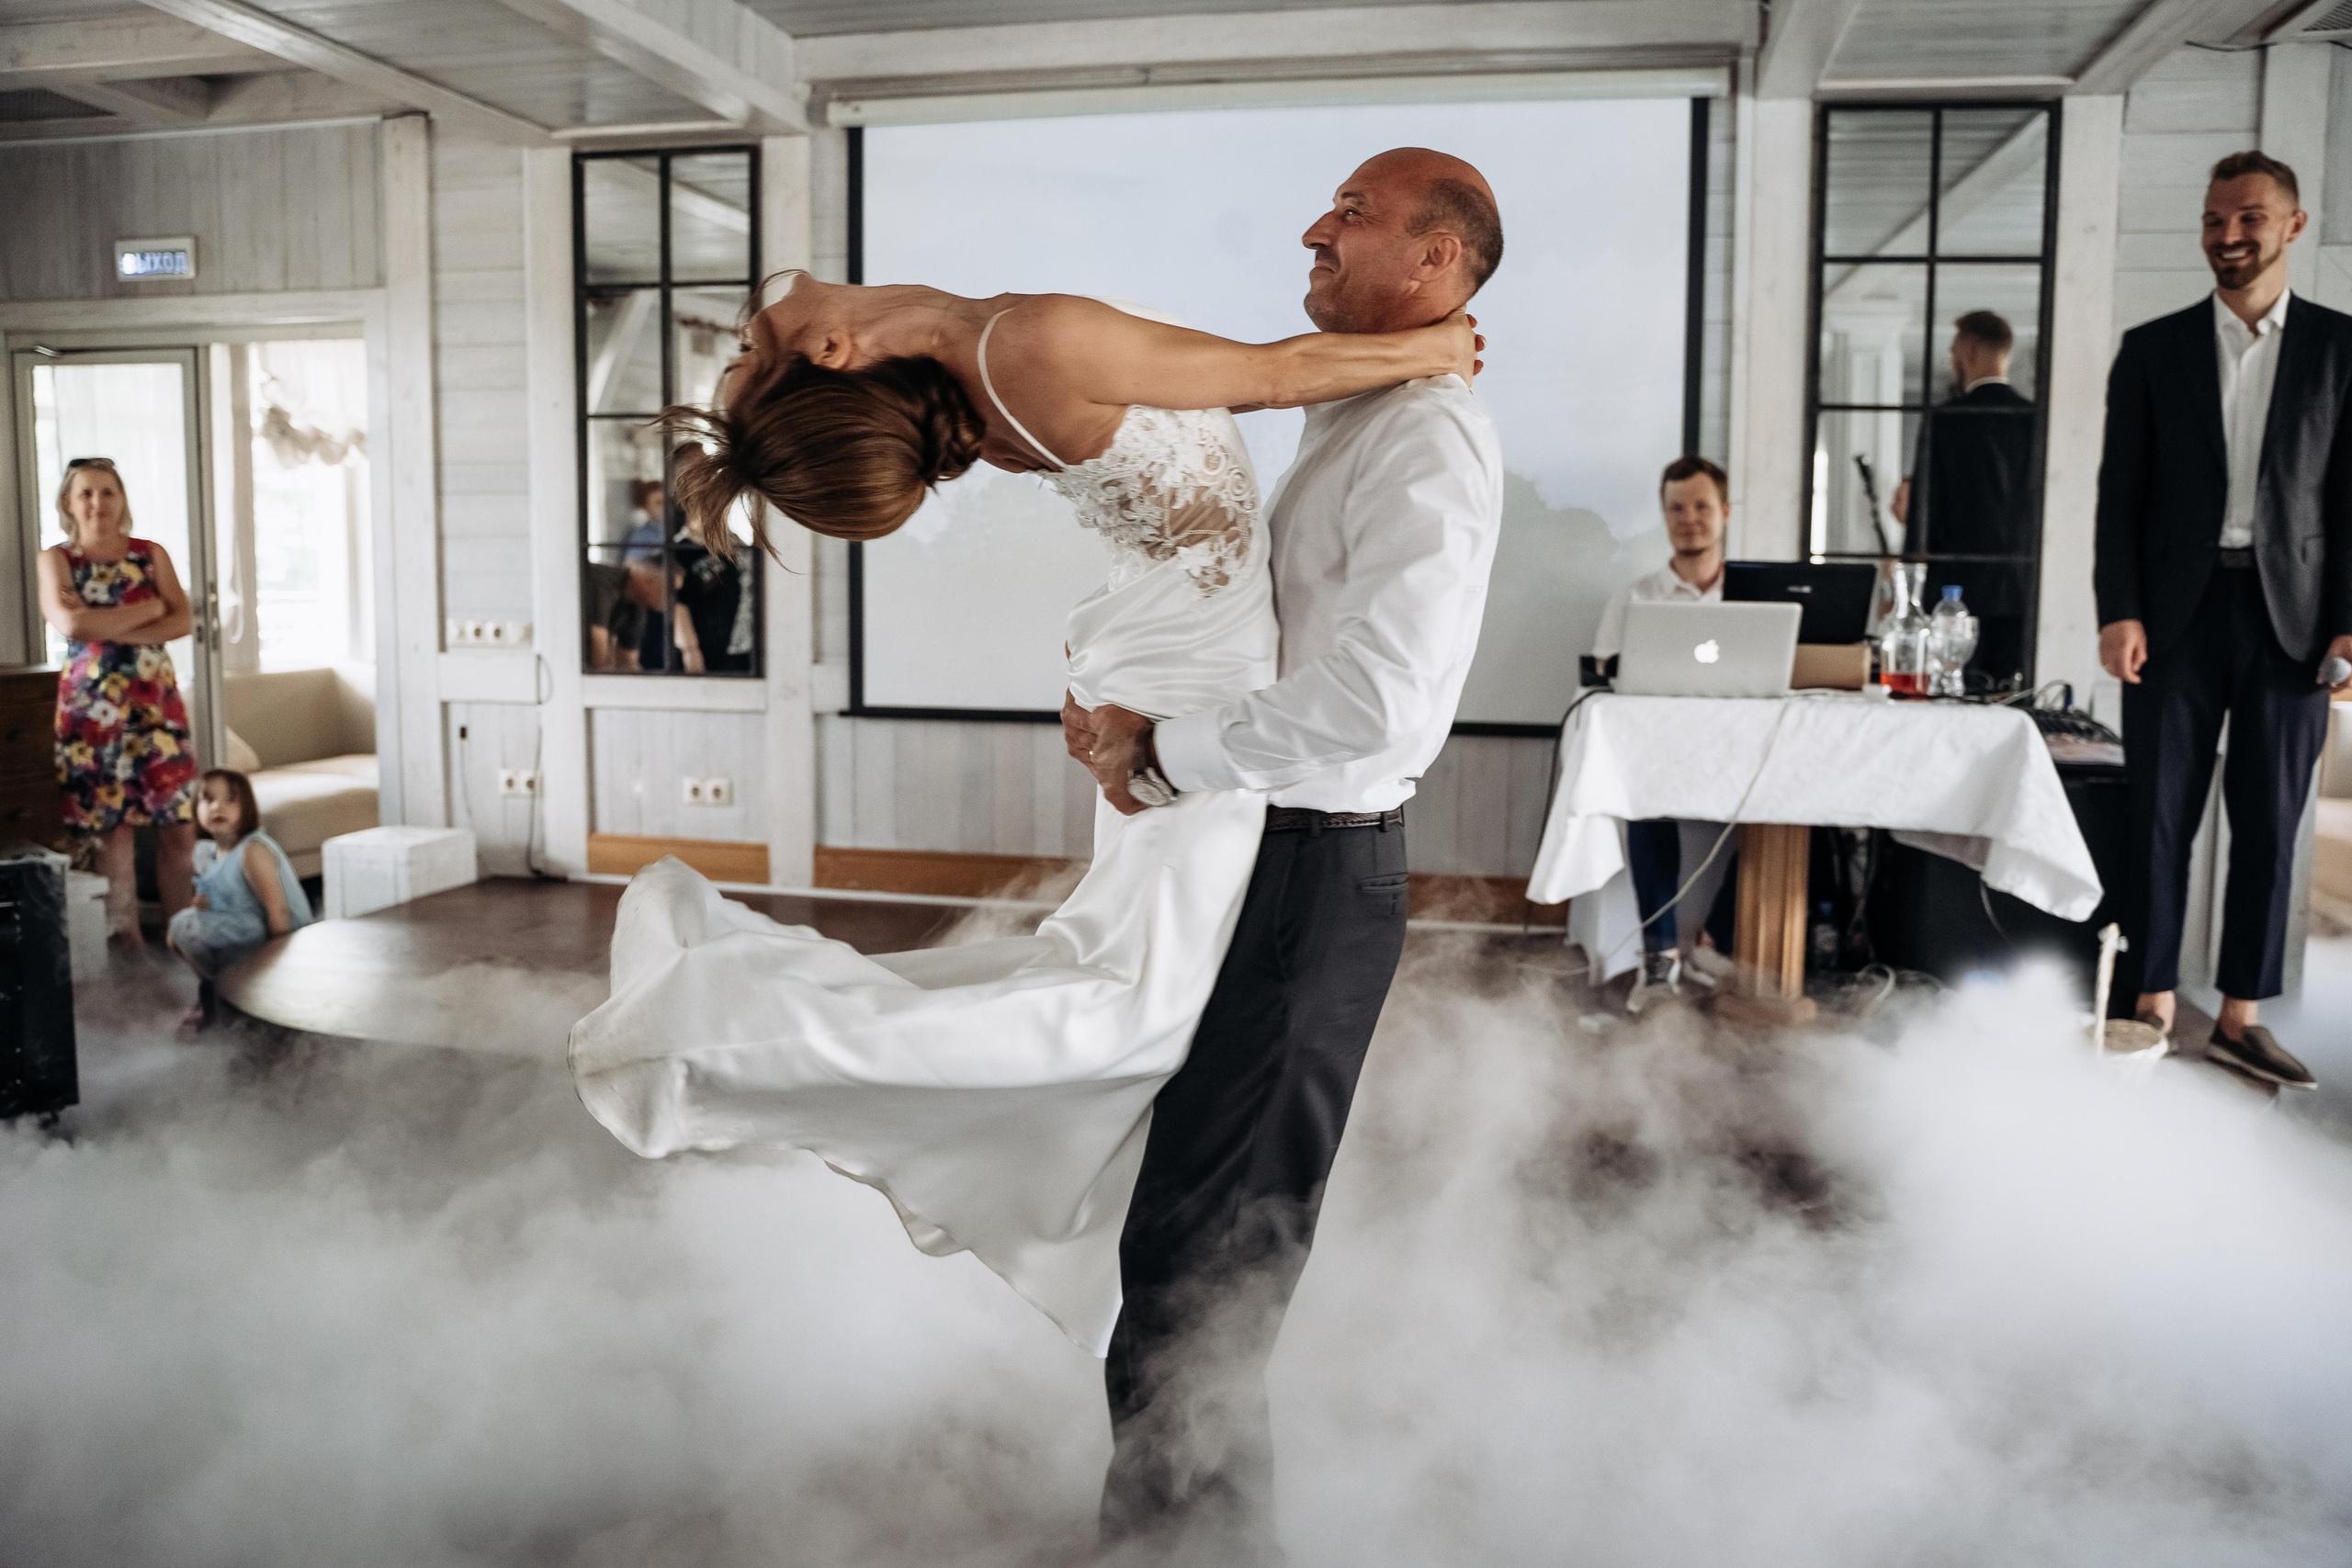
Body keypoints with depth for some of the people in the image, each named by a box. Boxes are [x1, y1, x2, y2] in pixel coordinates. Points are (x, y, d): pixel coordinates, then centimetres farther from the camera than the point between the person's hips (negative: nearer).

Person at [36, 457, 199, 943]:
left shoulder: (152, 553, 8)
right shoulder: (55, 560, 3)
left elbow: (182, 622, -3)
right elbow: (71, 623, -14)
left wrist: (107, 629, -13)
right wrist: (150, 608, -9)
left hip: (155, 701, 2)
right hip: (91, 708, -1)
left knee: (177, 822, -2)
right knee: (110, 824, 1)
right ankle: (125, 935, 10)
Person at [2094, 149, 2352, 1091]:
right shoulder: (2152, 350, 7)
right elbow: (2121, 492, 4)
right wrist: (2119, 612, -6)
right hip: (2177, 611, 0)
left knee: (2270, 823, 4)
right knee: (2159, 816, 2)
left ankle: (2240, 1018, 14)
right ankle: (2153, 1004, 11)